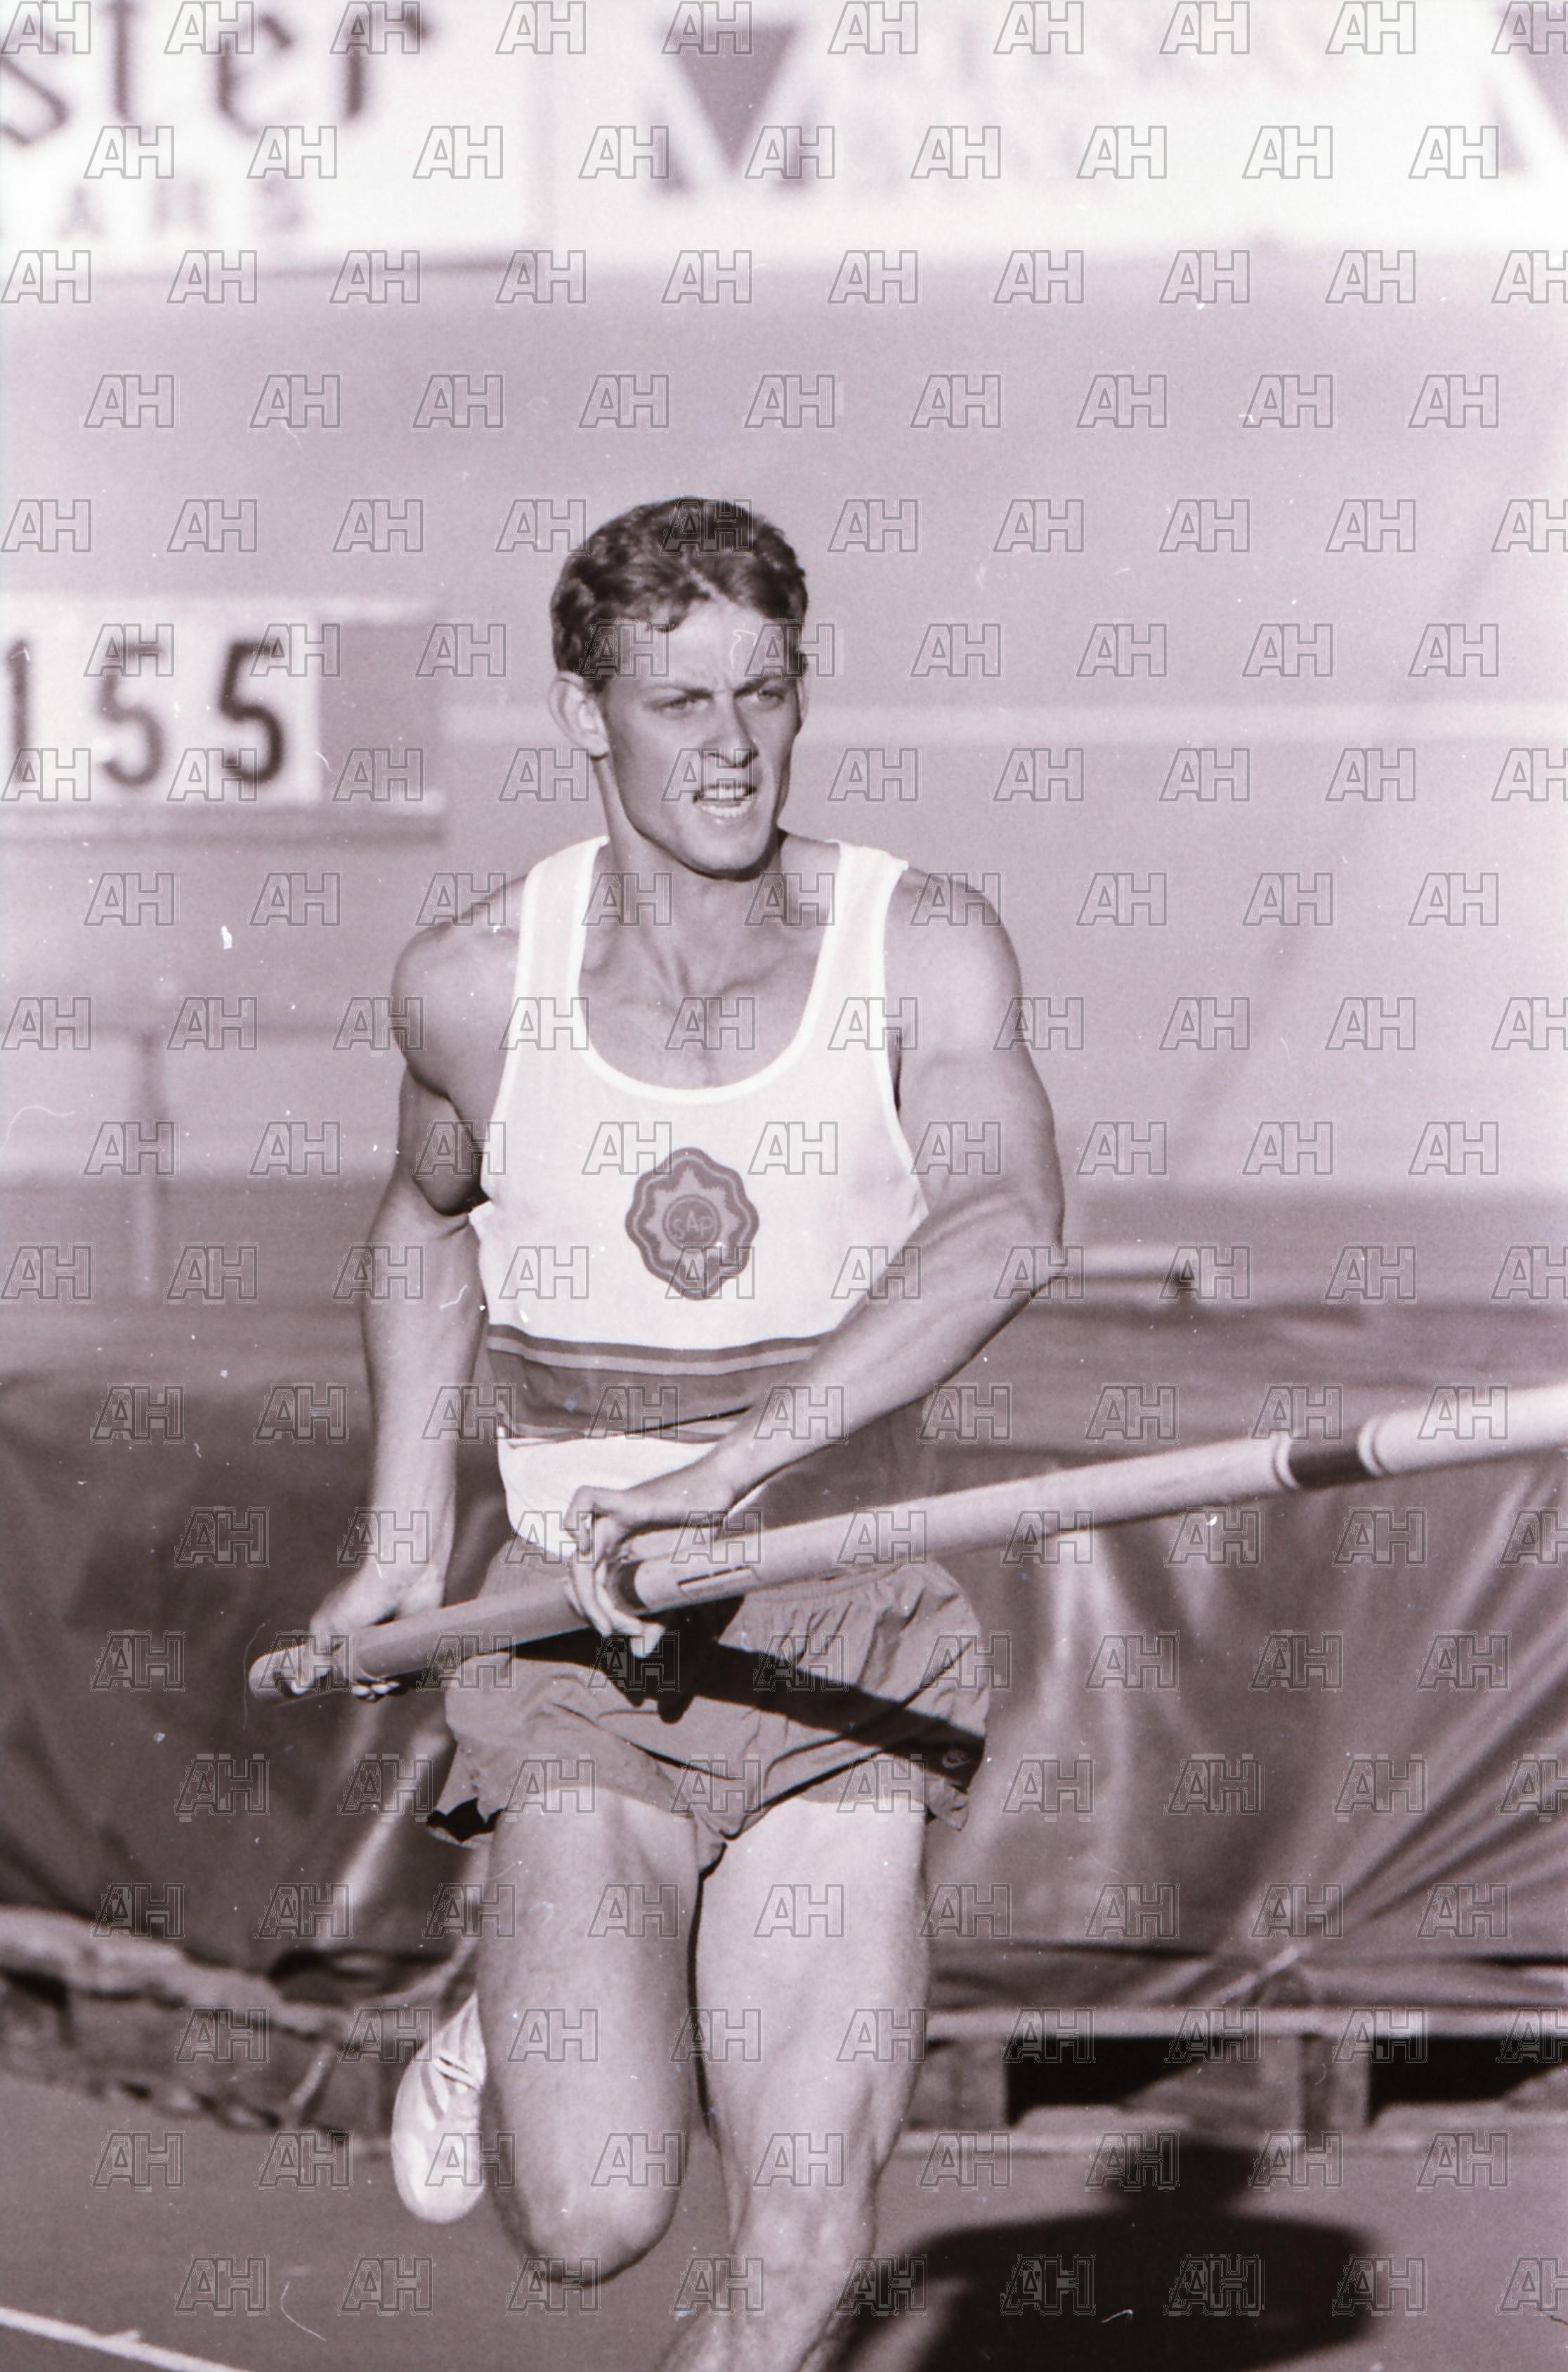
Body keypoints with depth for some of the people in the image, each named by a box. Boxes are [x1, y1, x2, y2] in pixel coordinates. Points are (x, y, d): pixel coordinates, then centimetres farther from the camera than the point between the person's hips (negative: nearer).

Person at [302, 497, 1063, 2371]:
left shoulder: (923, 950, -7)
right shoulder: (472, 987, -1)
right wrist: (407, 1544, 16)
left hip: (843, 1652, 0)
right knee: (589, 2221, -15)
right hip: (576, 1648, 0)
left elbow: (1005, 1227, -27)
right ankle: (502, 2053, 20)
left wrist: (725, 1468, -38)